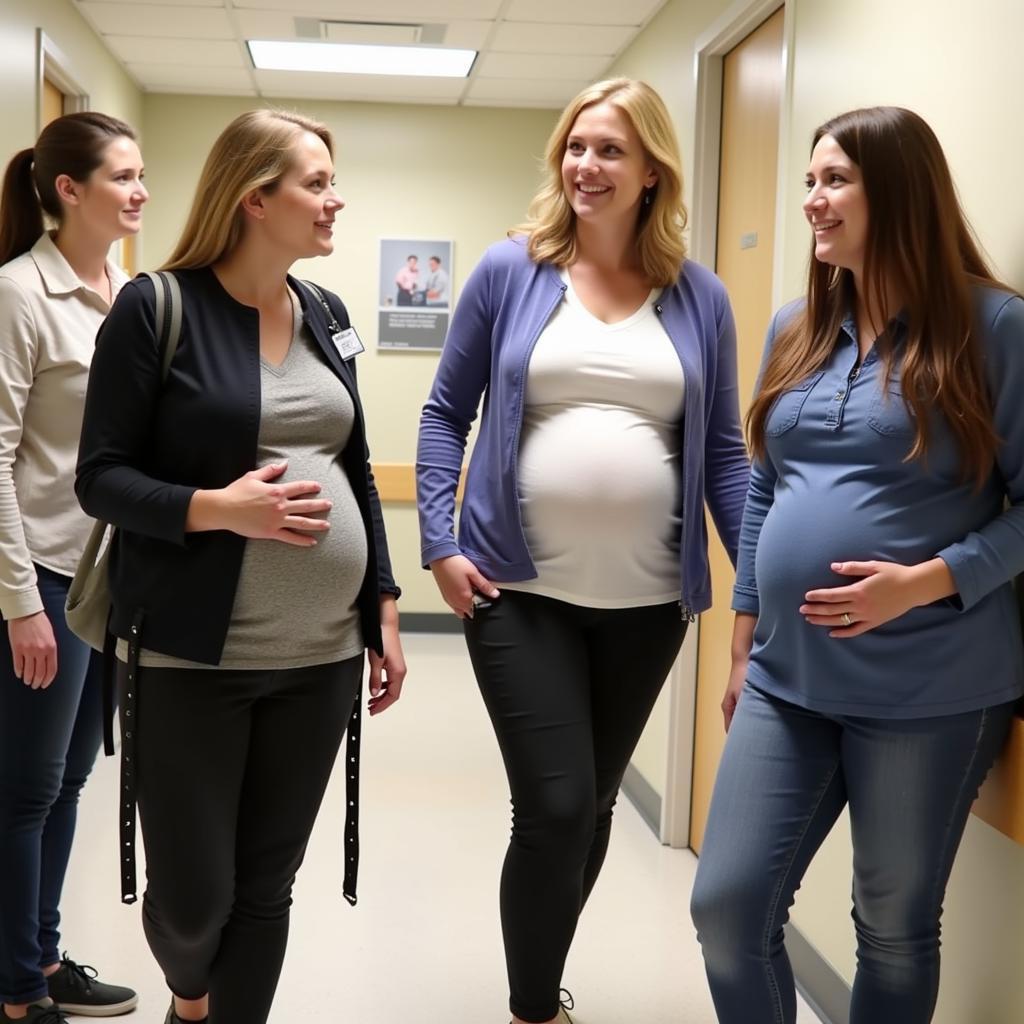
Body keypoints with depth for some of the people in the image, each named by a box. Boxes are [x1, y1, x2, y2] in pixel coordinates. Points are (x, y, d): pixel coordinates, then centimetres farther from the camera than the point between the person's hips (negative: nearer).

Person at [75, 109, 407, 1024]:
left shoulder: (326, 315, 10)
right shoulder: (157, 308, -7)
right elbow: (100, 477, -7)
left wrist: (383, 612, 12)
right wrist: (218, 508, -22)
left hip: (321, 654, 5)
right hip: (192, 657, -4)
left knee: (266, 885, 8)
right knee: (194, 894, 5)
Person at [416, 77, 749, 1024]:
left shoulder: (698, 297, 4)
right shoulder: (509, 273, 0)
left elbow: (723, 450, 6)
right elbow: (446, 413, 4)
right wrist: (439, 543, -6)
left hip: (648, 601, 3)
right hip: (523, 591, -2)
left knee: (593, 808, 15)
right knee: (553, 809, -7)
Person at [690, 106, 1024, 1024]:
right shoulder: (795, 331, 9)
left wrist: (929, 579, -22)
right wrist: (745, 642, 15)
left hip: (929, 687, -5)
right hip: (789, 676, 5)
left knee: (895, 928, 11)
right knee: (727, 905, 5)